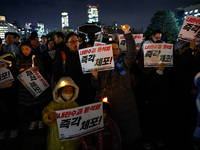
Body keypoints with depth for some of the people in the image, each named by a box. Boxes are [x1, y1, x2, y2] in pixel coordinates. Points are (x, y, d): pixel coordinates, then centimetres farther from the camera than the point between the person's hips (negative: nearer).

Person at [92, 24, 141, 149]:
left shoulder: (124, 62, 2)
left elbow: (132, 52, -18)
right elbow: (98, 87, 7)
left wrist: (127, 33, -24)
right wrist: (95, 77, -13)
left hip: (125, 105, -1)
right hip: (109, 105, 2)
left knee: (128, 135, 8)